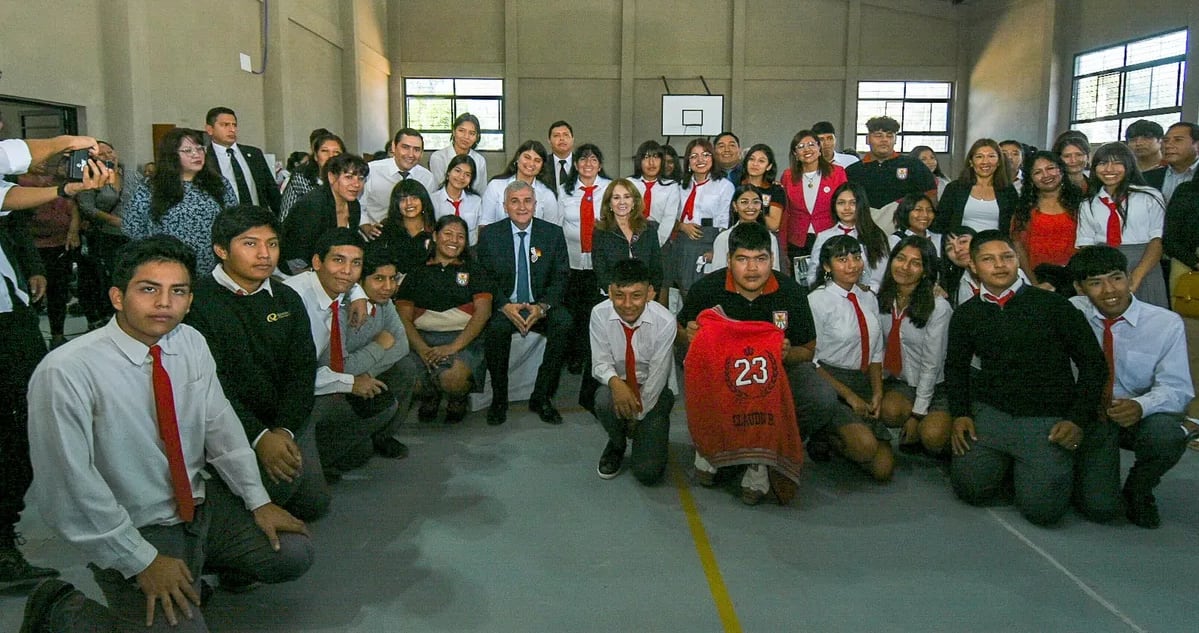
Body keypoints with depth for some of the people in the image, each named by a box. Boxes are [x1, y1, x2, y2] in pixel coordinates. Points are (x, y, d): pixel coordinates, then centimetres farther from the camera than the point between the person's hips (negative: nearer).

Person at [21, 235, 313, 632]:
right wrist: (142, 561, -18)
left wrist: (258, 500, 2)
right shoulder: (64, 373, -24)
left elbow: (220, 424, 4)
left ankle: (195, 565, 21)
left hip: (203, 503, 6)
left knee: (293, 554, -1)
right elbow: (69, 487, -22)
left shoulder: (191, 343, -5)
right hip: (130, 531, -6)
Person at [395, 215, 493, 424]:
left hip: (464, 338, -1)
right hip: (422, 339, 2)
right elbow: (404, 317, 8)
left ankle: (458, 401, 4)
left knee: (453, 378, -35)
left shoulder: (474, 270, 15)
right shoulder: (417, 273, 18)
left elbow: (483, 312, 1)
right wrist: (422, 348, -13)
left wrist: (454, 347, -14)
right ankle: (429, 397, 8)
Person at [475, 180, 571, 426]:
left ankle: (541, 397, -18)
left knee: (564, 321, -31)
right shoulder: (489, 235, 3)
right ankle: (499, 399, -16)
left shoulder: (553, 233, 5)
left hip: (541, 306, 1)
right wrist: (505, 305, -18)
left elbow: (561, 277, 1)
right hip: (504, 306, -1)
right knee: (497, 326, -35)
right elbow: (485, 278, 0)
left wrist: (542, 306, -17)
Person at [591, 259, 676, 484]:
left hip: (653, 392, -2)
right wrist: (615, 382, -34)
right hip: (619, 386, 2)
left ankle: (653, 437, 23)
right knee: (605, 399, -37)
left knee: (649, 472, -15)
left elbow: (657, 376, -15)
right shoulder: (600, 314, -17)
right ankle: (617, 445, -1)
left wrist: (638, 415, -10)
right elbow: (601, 363, -11)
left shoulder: (665, 321, -23)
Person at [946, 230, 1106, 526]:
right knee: (971, 487, -13)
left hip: (1048, 420, -3)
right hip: (990, 413, 3)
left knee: (1042, 507, -16)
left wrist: (1079, 419, -5)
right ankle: (1005, 461, 19)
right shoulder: (966, 314, 8)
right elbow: (956, 367, 18)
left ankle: (1057, 465, 19)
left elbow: (1092, 362, 1)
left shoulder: (1052, 305, -2)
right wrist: (960, 414, 4)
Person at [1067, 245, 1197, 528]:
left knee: (1167, 436, -35)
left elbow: (1175, 387, -11)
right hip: (1087, 417, -1)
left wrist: (1141, 406, -32)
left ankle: (1138, 491, 0)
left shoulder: (1166, 323, -8)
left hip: (1140, 418, 1)